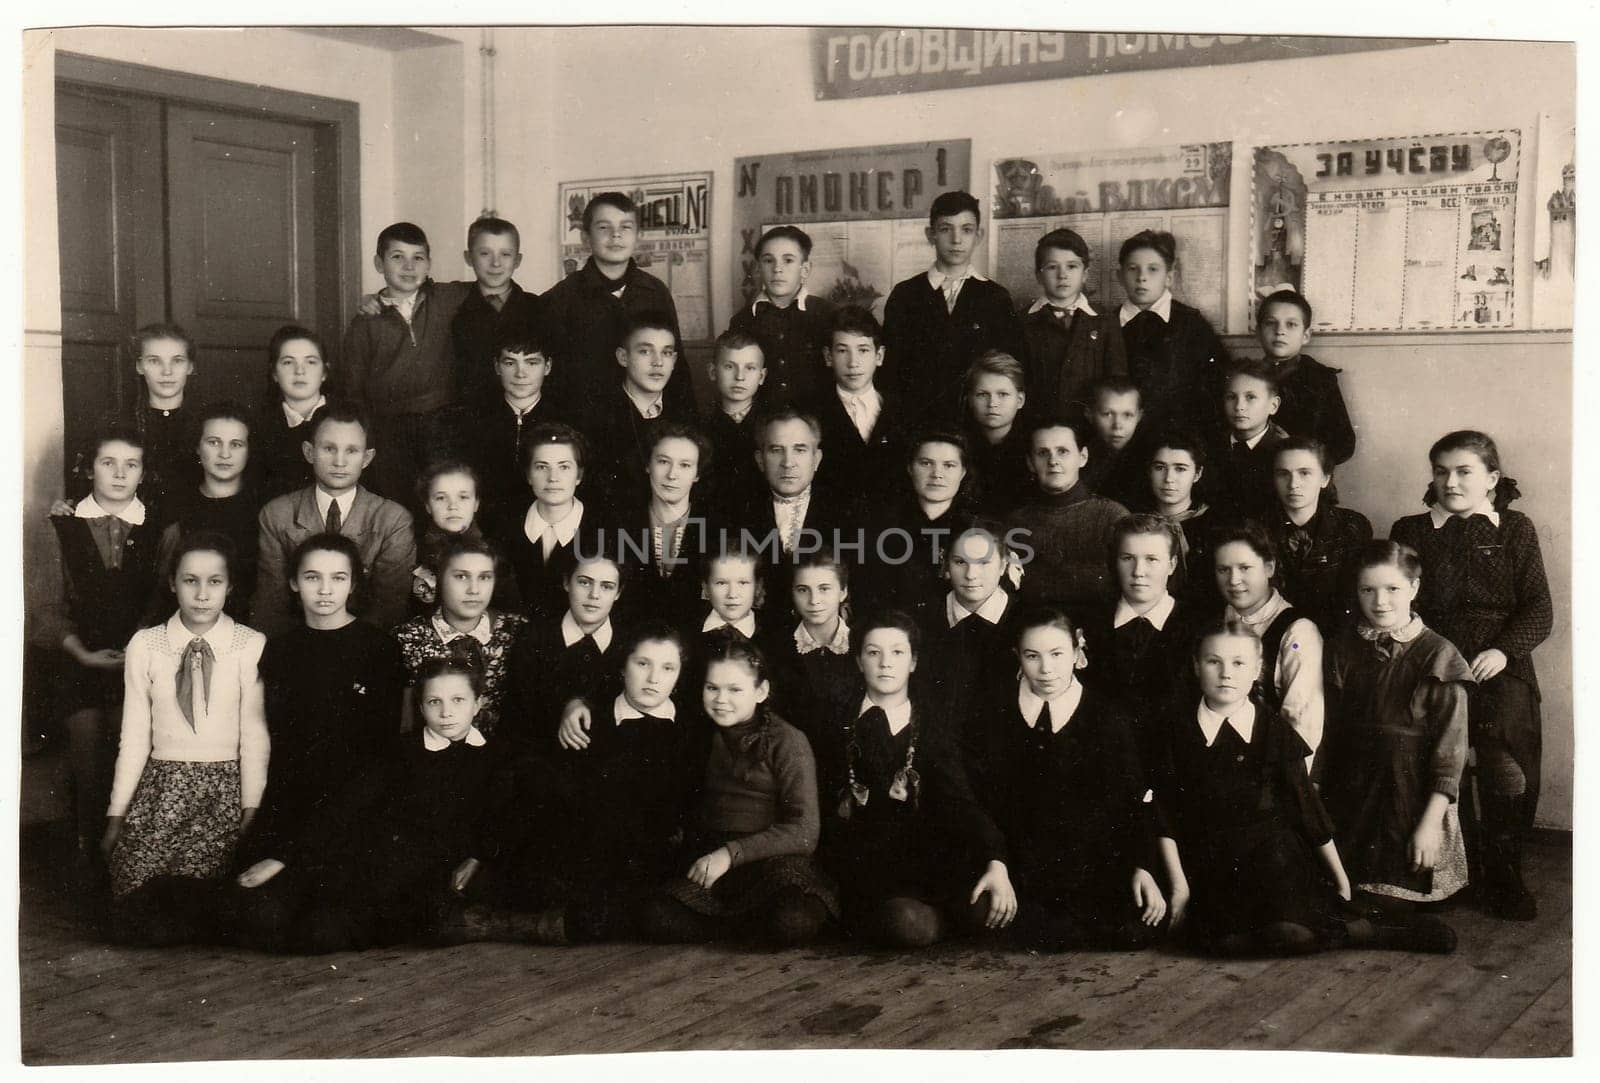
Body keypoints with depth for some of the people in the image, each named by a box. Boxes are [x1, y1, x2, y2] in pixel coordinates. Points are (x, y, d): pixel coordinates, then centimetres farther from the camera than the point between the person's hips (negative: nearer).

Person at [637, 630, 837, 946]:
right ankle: (746, 924, -4)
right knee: (655, 918, -26)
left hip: (774, 862, -3)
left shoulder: (787, 742, -1)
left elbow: (804, 833, -9)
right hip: (710, 865, 3)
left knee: (794, 921, -36)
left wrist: (731, 853, -15)